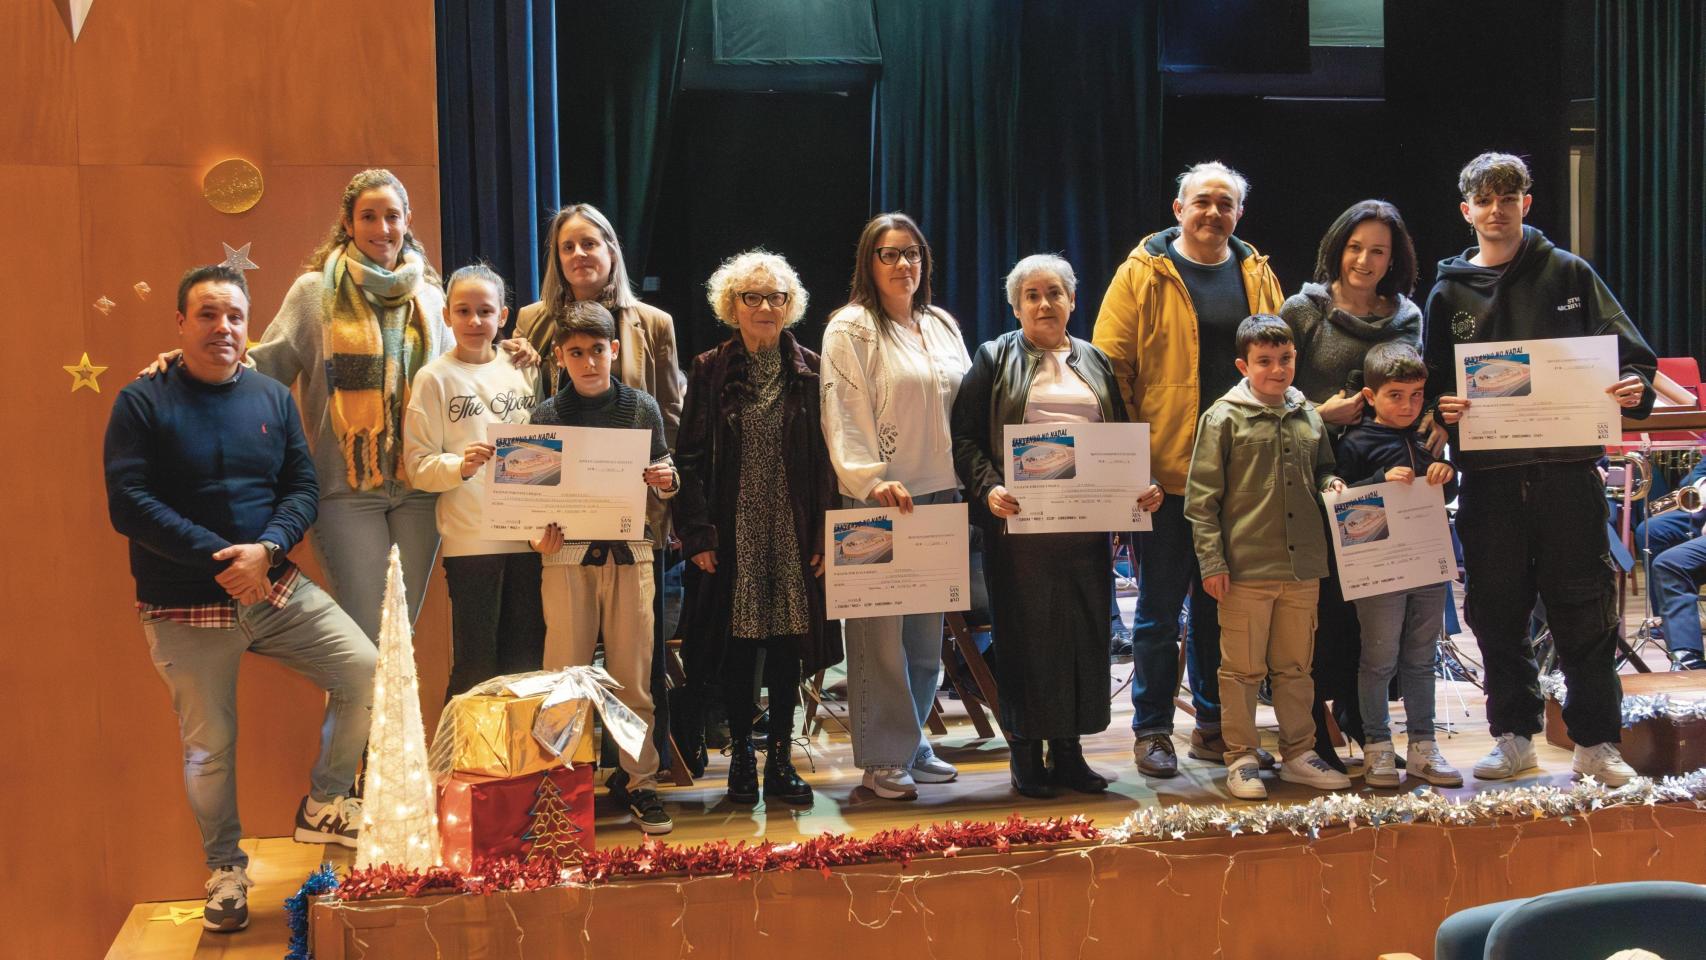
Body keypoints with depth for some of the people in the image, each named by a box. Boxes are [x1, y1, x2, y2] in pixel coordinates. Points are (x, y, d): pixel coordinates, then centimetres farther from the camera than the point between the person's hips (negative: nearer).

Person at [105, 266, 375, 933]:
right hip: (186, 609, -3)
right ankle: (225, 868, 27)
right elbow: (129, 504, -13)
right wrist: (218, 557, -20)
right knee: (210, 746, 4)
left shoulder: (272, 398, 7)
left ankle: (323, 806, 13)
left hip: (277, 590, 3)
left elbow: (303, 488, 4)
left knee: (367, 673, -8)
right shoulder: (142, 403, -5)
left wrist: (267, 548, -17)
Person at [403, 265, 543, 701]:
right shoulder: (434, 378, 0)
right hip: (470, 540, -4)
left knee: (527, 664, 9)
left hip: (528, 534, 4)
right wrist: (461, 465, -24)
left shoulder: (523, 369, 11)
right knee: (475, 669, -2)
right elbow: (418, 465, -4)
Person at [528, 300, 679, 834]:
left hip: (630, 551, 1)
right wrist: (539, 534, -10)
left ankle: (639, 781, 12)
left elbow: (662, 480, 13)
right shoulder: (547, 415, 4)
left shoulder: (642, 408, 7)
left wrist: (665, 483, -9)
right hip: (568, 554, -1)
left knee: (633, 674, 3)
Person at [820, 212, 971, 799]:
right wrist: (871, 481, -22)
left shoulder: (942, 326, 16)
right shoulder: (851, 328, -4)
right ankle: (883, 760, 4)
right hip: (877, 503, -6)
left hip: (939, 497, 6)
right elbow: (844, 416, -11)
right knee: (881, 633, -4)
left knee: (927, 631, 11)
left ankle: (913, 744, 23)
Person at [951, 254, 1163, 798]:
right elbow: (966, 439, -1)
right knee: (1026, 635, -2)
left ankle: (1069, 749, 14)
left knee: (1084, 632, 4)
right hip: (1020, 523, -4)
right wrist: (988, 490, -18)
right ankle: (1026, 756, 7)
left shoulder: (1095, 363, 18)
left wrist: (1141, 487, 0)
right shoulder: (995, 360, 5)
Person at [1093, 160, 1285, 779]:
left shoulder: (1256, 275, 11)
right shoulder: (1144, 274, -2)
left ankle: (1214, 725, 23)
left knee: (1221, 605, 12)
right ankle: (1151, 731, 13)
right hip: (1165, 471, -4)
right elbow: (1109, 366, -5)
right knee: (1160, 606, 3)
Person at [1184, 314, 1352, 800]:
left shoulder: (1308, 416, 10)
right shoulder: (1224, 418, -4)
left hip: (1302, 567, 5)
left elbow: (1321, 468, 26)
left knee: (1295, 668, 14)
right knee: (1242, 669, 3)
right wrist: (1212, 562, -10)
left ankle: (1298, 754, 25)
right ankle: (1241, 760, 13)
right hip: (1245, 569, -5)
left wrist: (1332, 484, 1)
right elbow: (1201, 497, -5)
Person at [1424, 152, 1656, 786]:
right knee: (1498, 614, 6)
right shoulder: (1449, 293, 11)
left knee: (1584, 612, 1)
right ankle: (1513, 736, 18)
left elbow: (1629, 351, 5)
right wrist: (1442, 407, -11)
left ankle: (1596, 742, 11)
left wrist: (1634, 389, -16)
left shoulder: (1567, 274, 7)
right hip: (1489, 477, 2)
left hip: (1567, 467, -2)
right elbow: (1430, 383, 11)